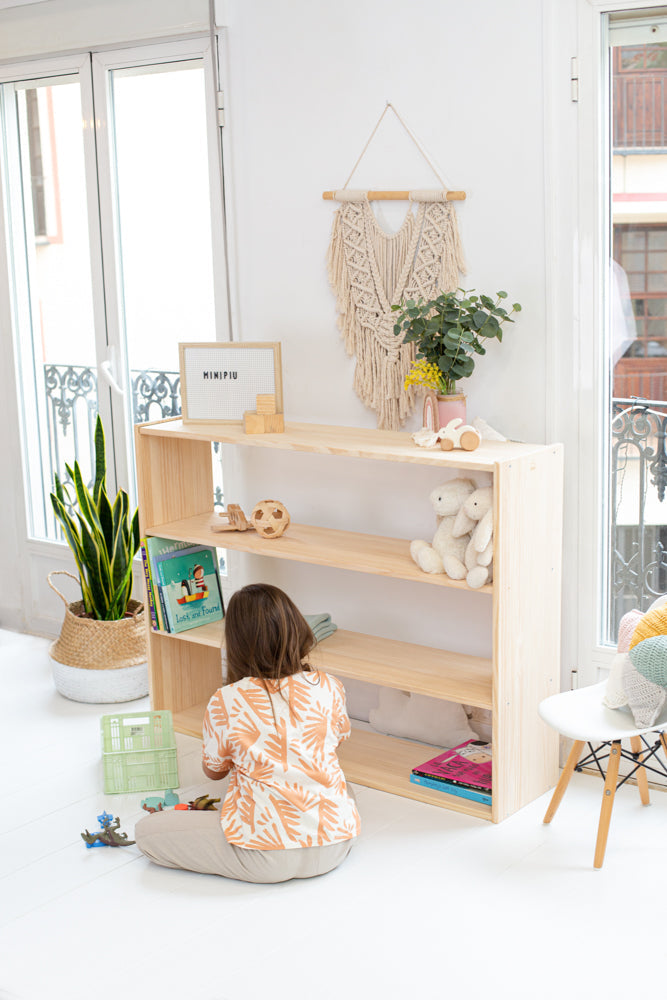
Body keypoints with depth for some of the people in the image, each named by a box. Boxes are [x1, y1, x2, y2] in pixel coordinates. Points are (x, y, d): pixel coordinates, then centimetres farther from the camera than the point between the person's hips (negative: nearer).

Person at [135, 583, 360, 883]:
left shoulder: (226, 702, -12)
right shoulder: (328, 687, -3)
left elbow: (213, 771, 7)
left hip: (269, 859, -4)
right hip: (334, 849, 4)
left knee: (146, 831, 7)